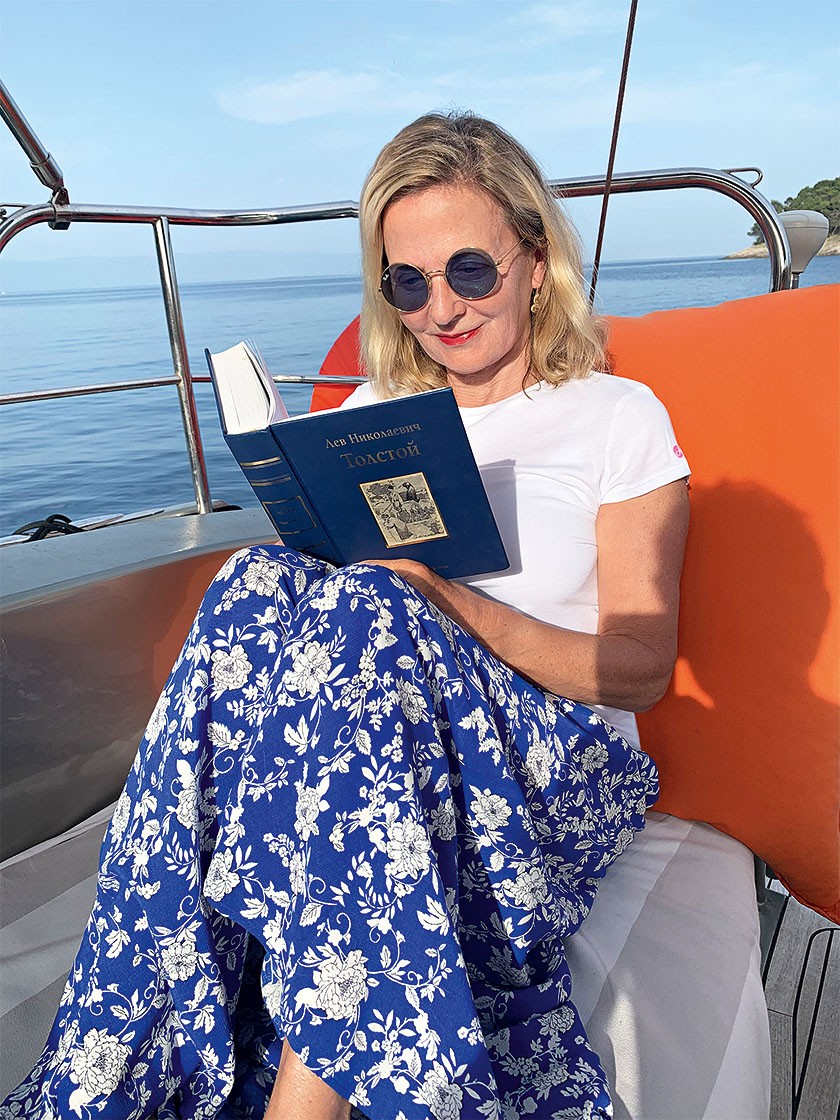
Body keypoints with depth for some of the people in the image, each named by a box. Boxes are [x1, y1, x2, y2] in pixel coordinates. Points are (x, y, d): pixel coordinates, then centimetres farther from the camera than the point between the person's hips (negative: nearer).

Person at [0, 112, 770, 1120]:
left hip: (552, 762, -3)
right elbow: (325, 559, 12)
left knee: (365, 615, -30)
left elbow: (641, 668, -4)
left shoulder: (620, 419, 1)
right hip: (391, 746, 4)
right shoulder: (370, 410, 12)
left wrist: (453, 601, -19)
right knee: (266, 583, -25)